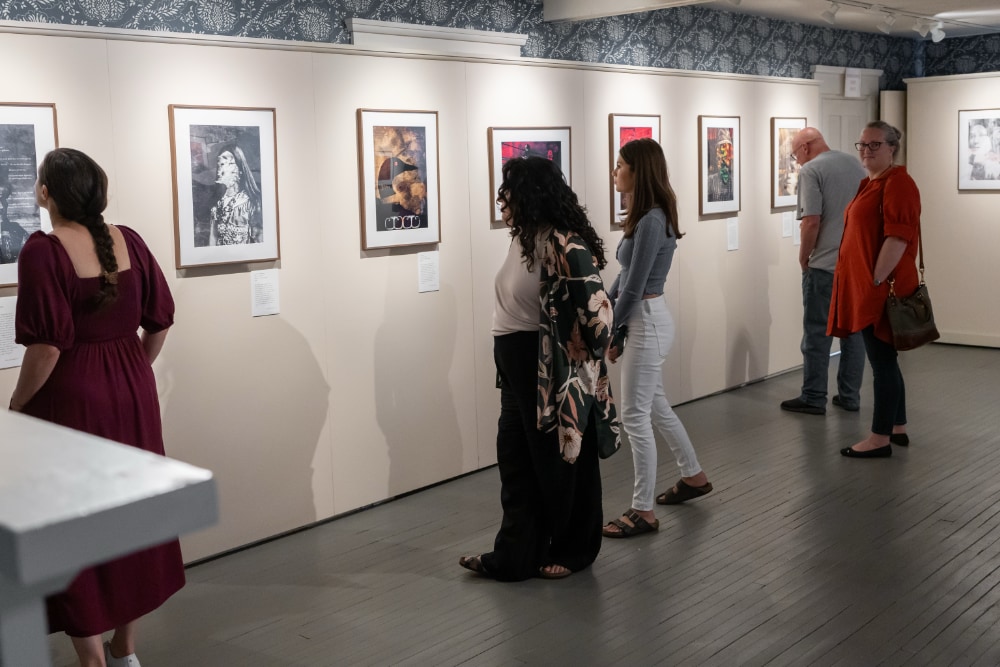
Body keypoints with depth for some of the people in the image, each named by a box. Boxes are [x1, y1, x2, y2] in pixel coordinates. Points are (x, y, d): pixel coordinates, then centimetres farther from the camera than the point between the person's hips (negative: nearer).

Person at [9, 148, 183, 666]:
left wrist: (15, 406, -7)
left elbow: (47, 346, -20)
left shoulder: (43, 250, -15)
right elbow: (160, 321, 5)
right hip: (132, 394, 6)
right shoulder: (128, 241, 1)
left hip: (71, 399, -6)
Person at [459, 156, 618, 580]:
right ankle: (513, 557, 20)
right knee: (516, 460, 11)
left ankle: (572, 553, 27)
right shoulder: (524, 237, 7)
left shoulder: (564, 245, -21)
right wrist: (509, 355, 14)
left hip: (553, 371, -9)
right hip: (517, 365, 9)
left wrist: (577, 358, -10)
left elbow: (597, 313, -23)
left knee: (561, 463, 8)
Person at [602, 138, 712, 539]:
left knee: (635, 416, -4)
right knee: (655, 406, 21)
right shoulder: (646, 216, 9)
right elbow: (624, 277, 13)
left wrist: (612, 334, -11)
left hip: (647, 323, -10)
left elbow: (634, 287, -20)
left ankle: (643, 511, 5)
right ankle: (693, 476, 38)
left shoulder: (652, 221, -20)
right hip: (641, 321, 10)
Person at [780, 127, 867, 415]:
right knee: (854, 330, 11)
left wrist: (803, 257, -5)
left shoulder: (811, 170, -10)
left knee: (817, 334, 1)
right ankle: (850, 396, 17)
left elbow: (812, 221, -18)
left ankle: (813, 398, 6)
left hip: (825, 265, -7)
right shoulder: (856, 165, 13)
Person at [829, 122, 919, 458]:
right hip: (866, 288, 10)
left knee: (882, 361, -5)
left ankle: (880, 438, 1)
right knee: (883, 359, 15)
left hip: (882, 288, -10)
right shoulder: (871, 183, 18)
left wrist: (876, 280, -22)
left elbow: (898, 237, -21)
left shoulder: (897, 183, -13)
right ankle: (898, 428, 24)